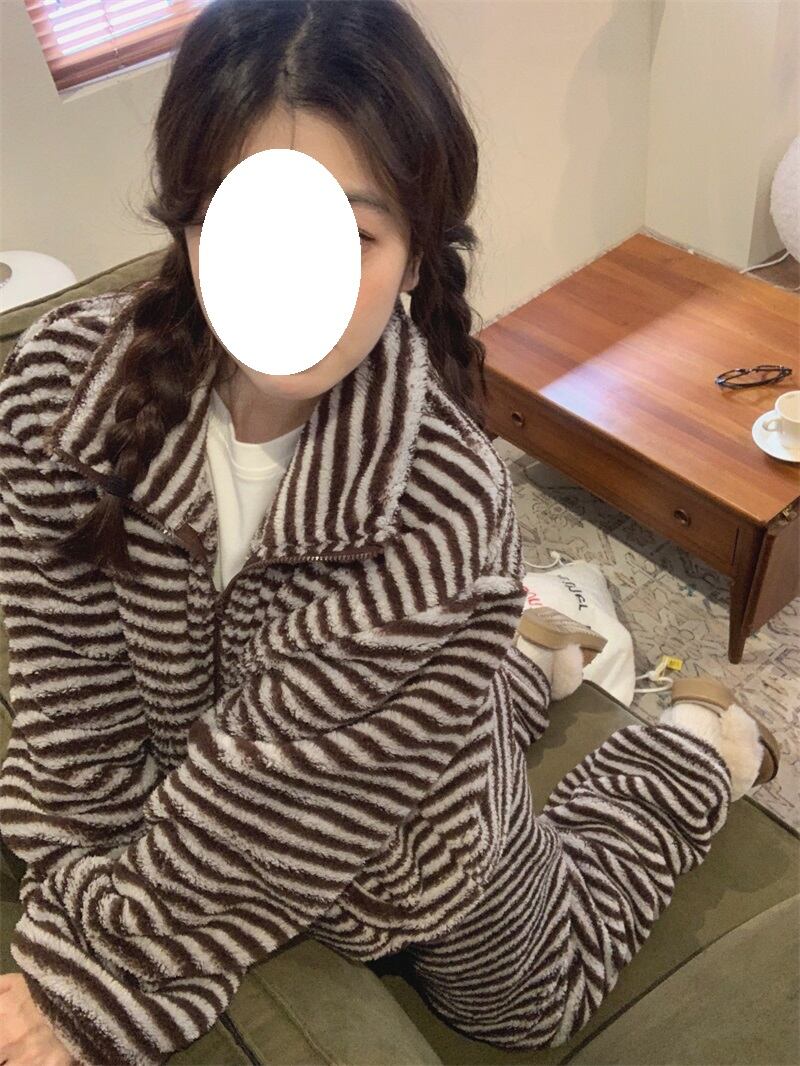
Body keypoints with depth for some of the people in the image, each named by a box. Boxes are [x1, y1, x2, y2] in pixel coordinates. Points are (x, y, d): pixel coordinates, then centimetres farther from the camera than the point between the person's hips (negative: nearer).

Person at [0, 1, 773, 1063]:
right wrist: (91, 919, -17)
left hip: (424, 857, -4)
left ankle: (693, 746, 42)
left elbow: (266, 803, -32)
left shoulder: (443, 509, -40)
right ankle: (538, 664, 48)